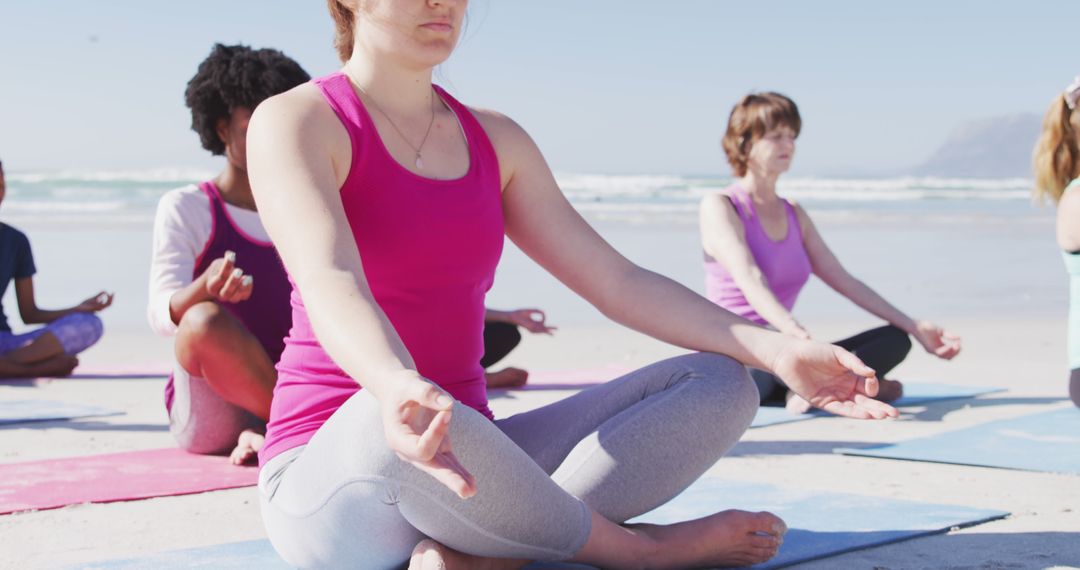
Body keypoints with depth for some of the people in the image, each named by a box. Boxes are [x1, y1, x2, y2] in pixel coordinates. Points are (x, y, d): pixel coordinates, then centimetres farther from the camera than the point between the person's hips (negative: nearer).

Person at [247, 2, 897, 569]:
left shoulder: (496, 140, 13)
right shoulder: (294, 122, -6)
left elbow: (618, 282, 7)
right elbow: (330, 283, -26)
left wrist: (776, 350, -7)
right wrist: (397, 388, -49)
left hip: (465, 461, 6)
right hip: (332, 470, -6)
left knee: (719, 385, -9)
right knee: (387, 423, -42)